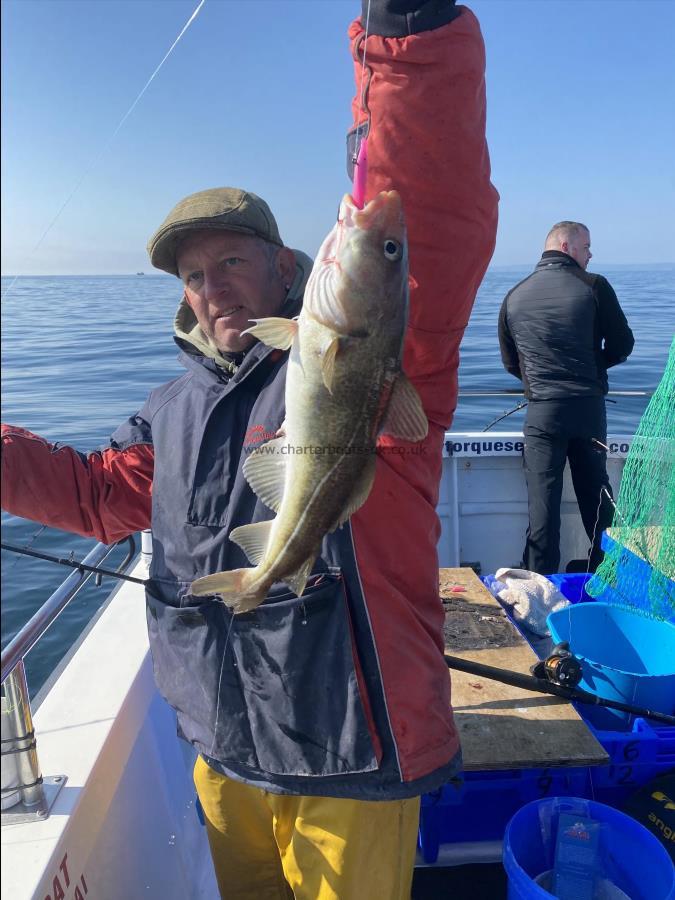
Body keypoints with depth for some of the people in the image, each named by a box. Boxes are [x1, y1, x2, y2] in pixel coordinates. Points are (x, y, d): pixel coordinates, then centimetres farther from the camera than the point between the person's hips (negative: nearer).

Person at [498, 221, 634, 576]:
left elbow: (510, 363, 9)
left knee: (542, 498, 4)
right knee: (596, 492, 15)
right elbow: (622, 346, 1)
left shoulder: (514, 297, 3)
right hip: (589, 406, 0)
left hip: (541, 411, 0)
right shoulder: (594, 286, -4)